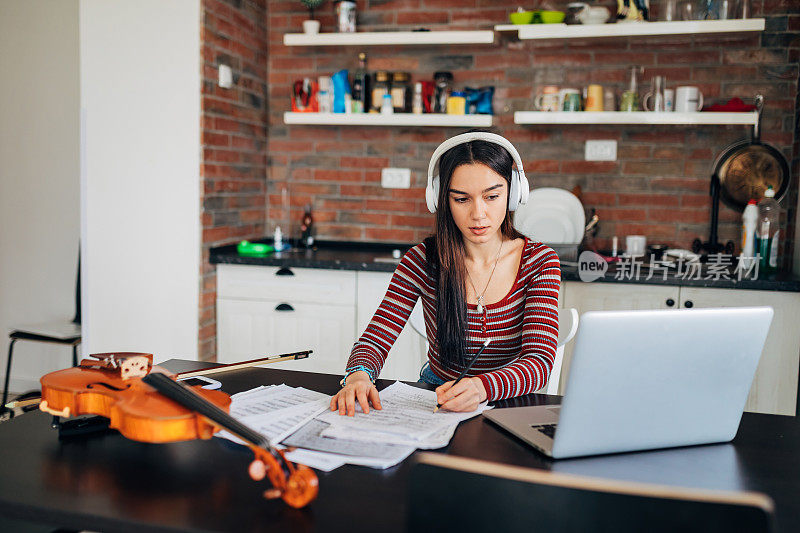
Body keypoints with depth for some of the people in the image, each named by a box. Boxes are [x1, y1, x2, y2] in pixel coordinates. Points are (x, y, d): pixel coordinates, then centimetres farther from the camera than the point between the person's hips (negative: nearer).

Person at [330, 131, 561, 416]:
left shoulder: (540, 262, -7)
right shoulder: (422, 261, -6)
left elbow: (540, 360, -17)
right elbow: (375, 339, -8)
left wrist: (482, 387, -39)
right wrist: (358, 374, -33)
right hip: (434, 394, 0)